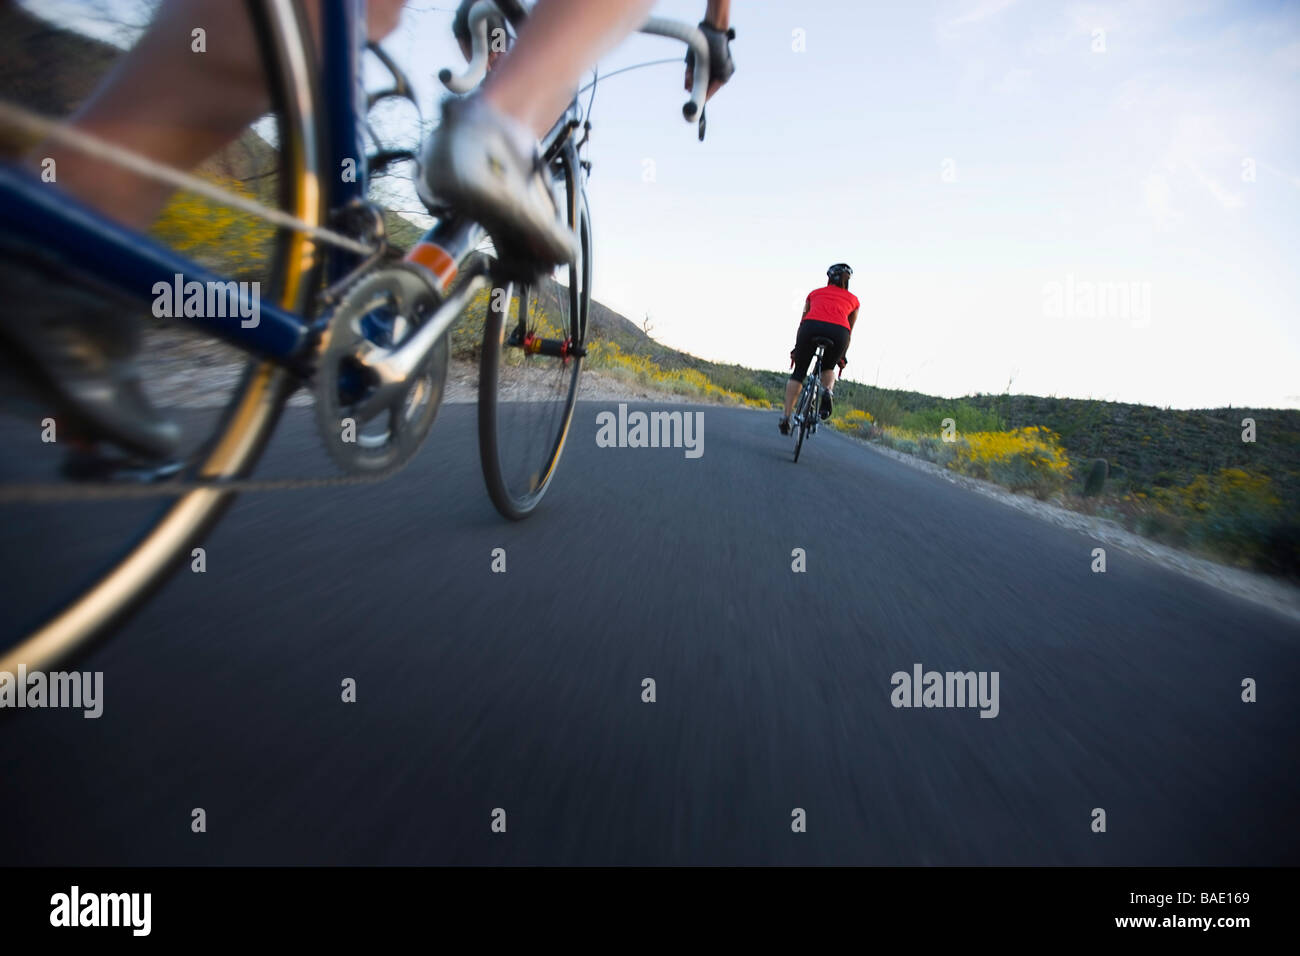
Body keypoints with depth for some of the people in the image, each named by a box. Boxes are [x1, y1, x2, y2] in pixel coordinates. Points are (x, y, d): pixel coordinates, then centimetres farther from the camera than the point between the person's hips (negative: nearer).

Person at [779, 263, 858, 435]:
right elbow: (849, 332, 33)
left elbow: (803, 322, 35)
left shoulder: (815, 293, 32)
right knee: (828, 369, 28)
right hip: (839, 330, 0)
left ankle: (786, 416, 6)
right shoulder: (853, 300, 30)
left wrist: (795, 349, 41)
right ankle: (828, 391, -4)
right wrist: (842, 357, 42)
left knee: (799, 372, 16)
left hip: (812, 325, 0)